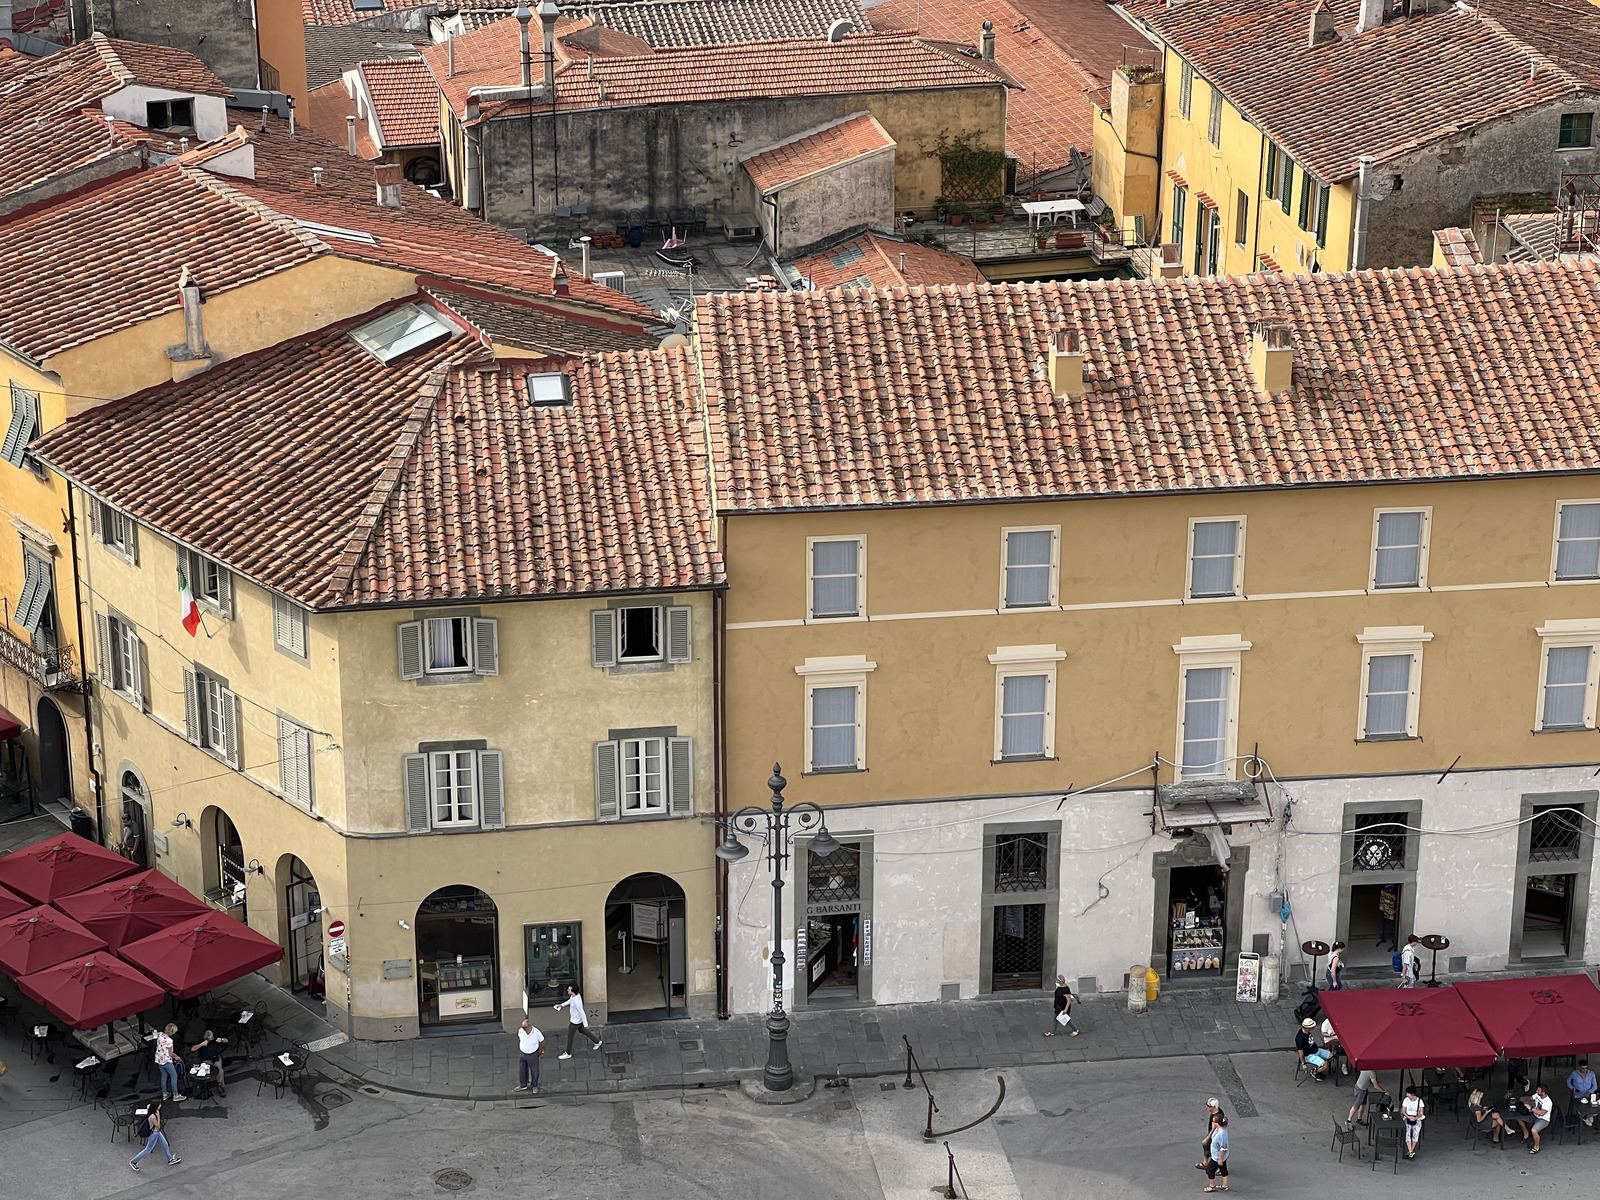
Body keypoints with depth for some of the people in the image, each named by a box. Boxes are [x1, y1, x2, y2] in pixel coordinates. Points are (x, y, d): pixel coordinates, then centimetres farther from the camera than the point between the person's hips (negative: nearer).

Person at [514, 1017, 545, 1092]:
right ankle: (523, 1085, 42)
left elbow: (542, 1041, -8)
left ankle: (534, 1086, 39)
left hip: (533, 1055, -3)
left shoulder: (537, 1032, -28)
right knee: (522, 1071, 18)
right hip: (522, 1054, 3)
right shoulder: (521, 1030, -20)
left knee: (534, 1071, 15)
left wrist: (542, 1052, 3)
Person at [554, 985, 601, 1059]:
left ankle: (568, 1054, 29)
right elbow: (570, 1000, 14)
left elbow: (582, 1013, -31)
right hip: (578, 1020, 9)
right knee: (582, 1030, 30)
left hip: (575, 1022, -9)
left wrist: (585, 1024, -22)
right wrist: (562, 1005, 13)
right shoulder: (576, 995, -12)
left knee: (569, 1037, 10)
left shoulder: (576, 1001, -39)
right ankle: (597, 1042, 45)